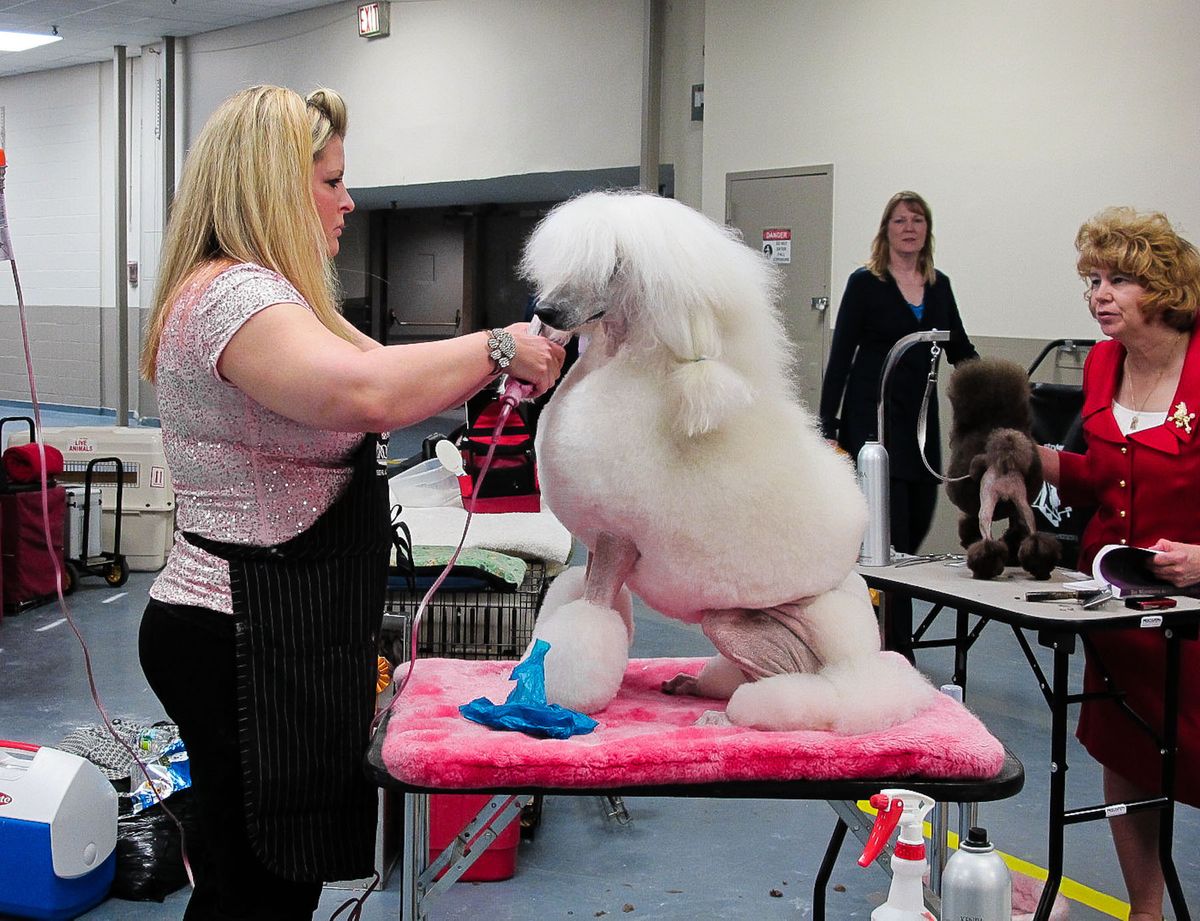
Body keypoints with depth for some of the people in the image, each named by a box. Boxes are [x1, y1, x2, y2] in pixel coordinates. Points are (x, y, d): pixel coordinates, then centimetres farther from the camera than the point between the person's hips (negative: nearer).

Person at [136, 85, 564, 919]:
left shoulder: (262, 292, 17)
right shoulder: (230, 293, -17)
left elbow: (368, 401, 19)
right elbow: (363, 392, -36)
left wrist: (491, 369, 6)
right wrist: (494, 348, -22)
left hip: (289, 636, 10)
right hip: (247, 641, -10)